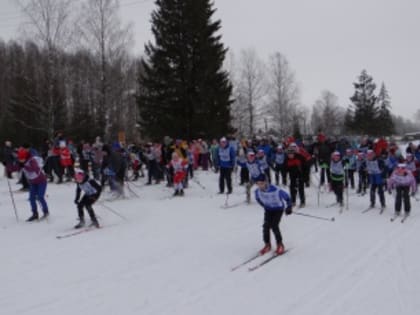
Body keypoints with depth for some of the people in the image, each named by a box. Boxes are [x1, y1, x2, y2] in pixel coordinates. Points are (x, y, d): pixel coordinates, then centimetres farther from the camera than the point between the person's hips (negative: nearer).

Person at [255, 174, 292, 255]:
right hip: (268, 210, 4)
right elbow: (258, 198, 6)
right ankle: (267, 245, 11)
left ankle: (280, 245, 6)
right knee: (266, 226, -9)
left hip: (278, 209, -4)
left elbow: (286, 196, -19)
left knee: (274, 226, -16)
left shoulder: (275, 190, -36)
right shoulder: (257, 191, -20)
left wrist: (289, 207, -8)